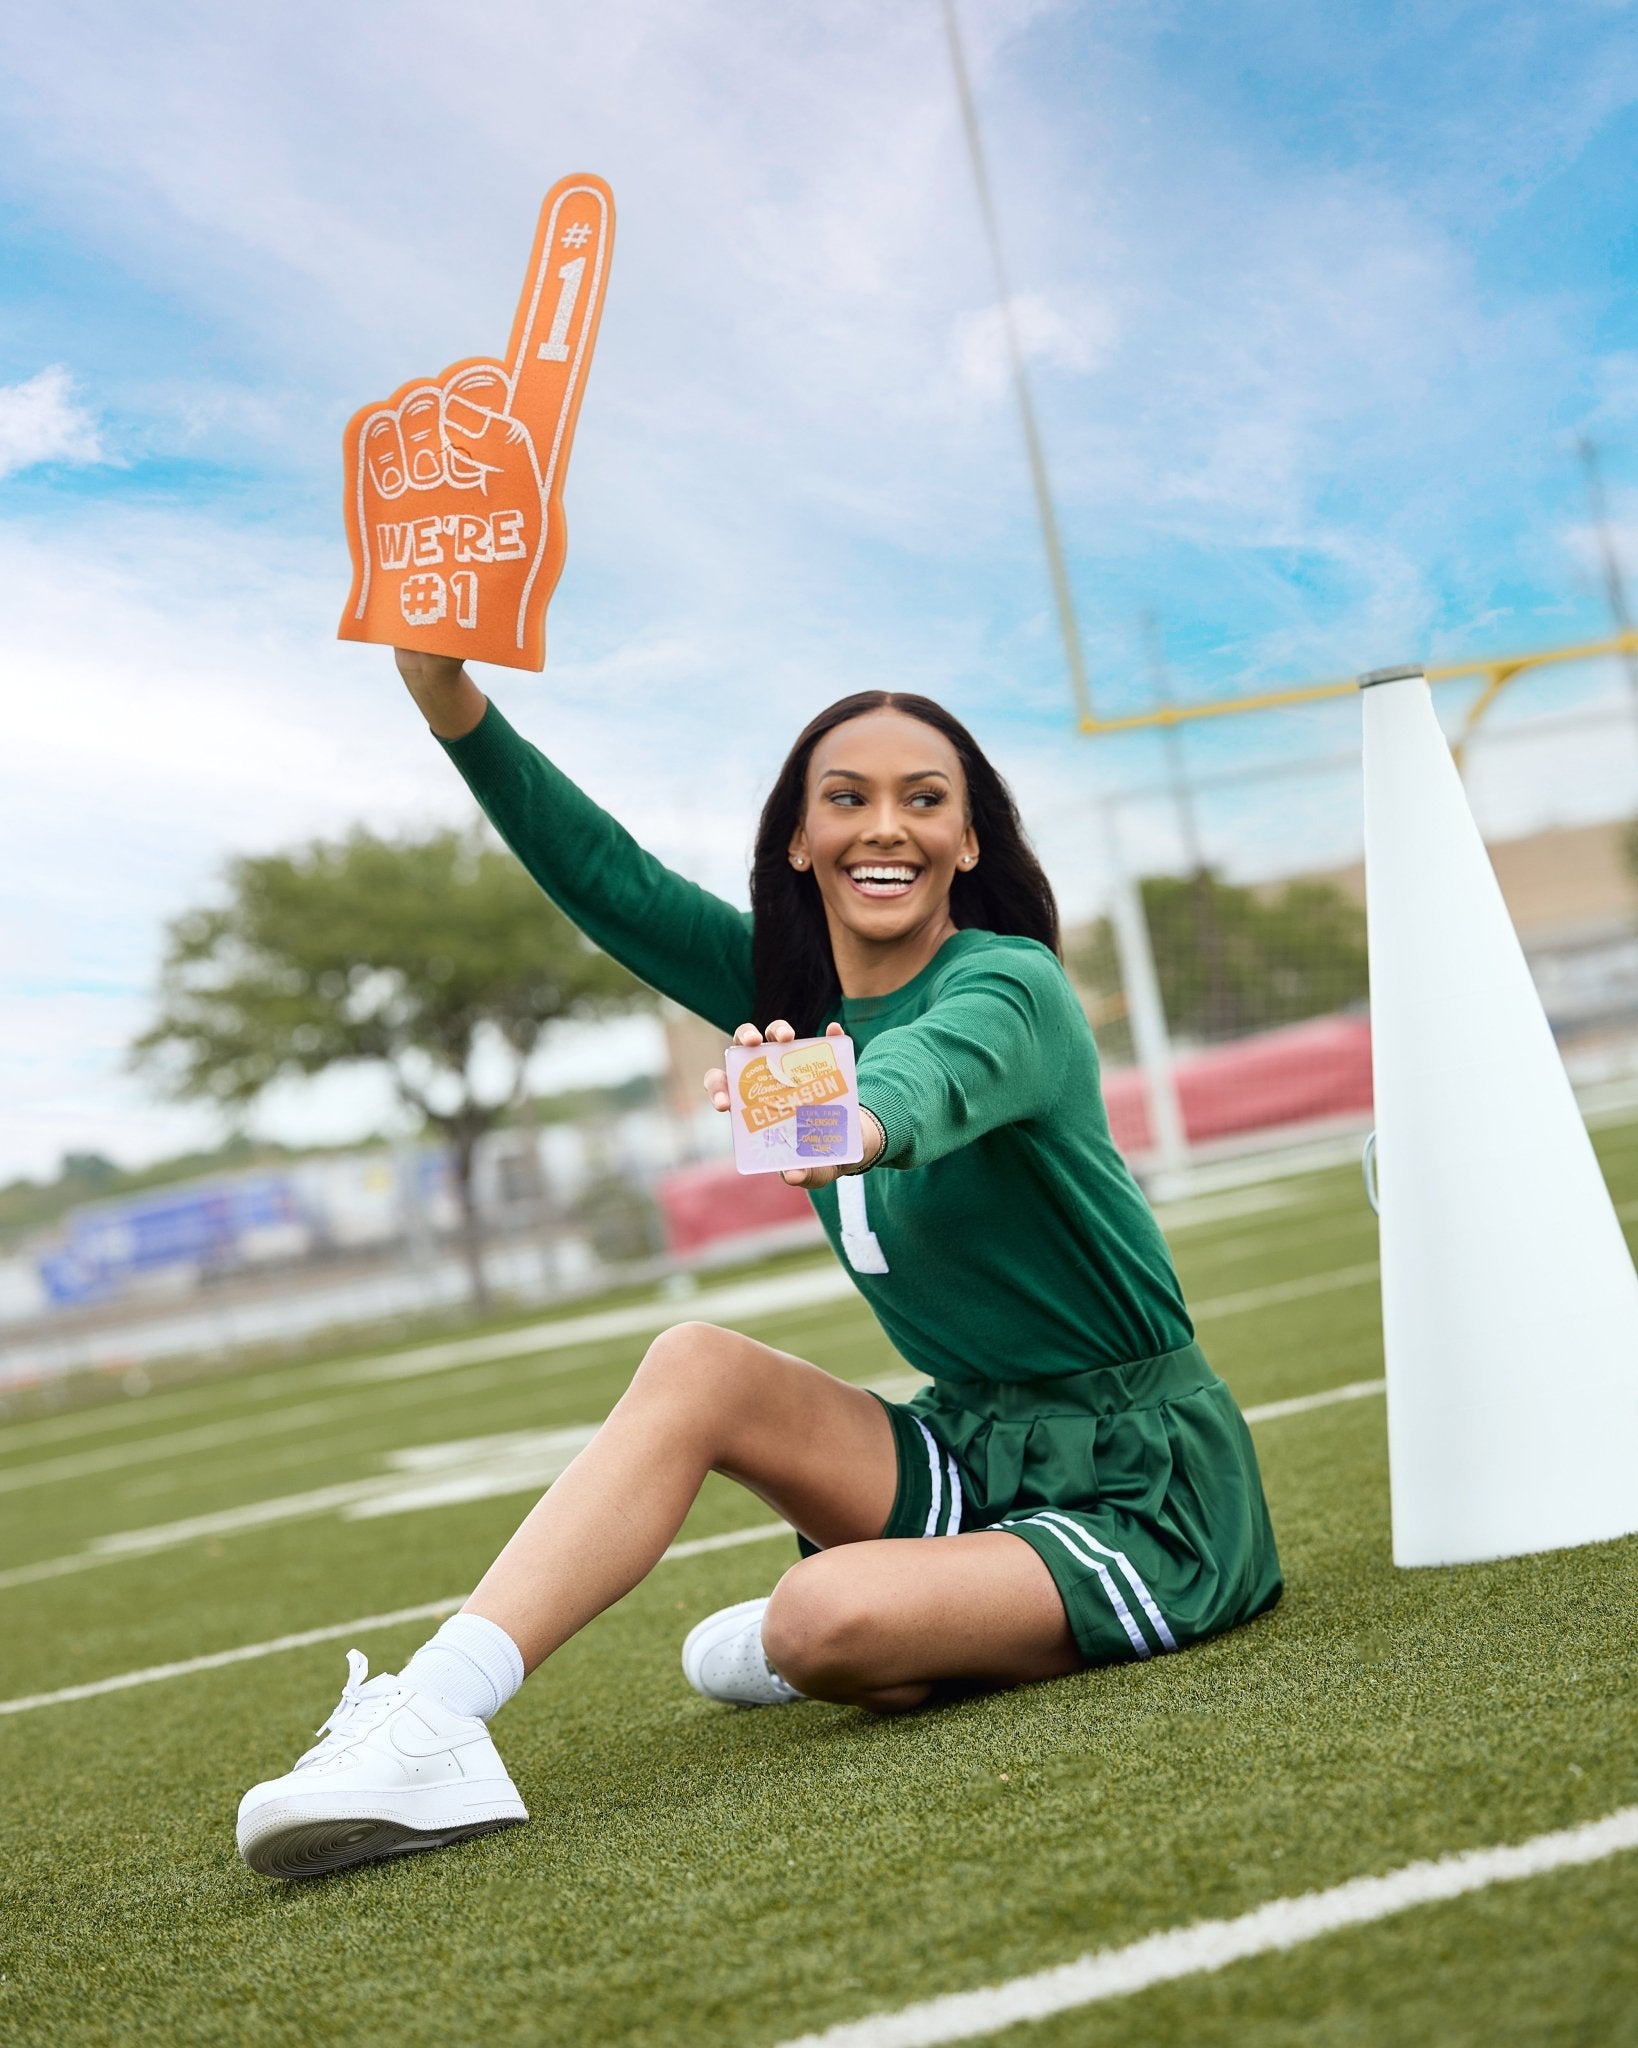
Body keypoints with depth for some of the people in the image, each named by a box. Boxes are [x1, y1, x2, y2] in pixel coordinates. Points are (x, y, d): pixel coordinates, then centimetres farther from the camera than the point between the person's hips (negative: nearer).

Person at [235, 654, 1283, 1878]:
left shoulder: (1008, 986, -17)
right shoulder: (796, 992, 4)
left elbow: (932, 1073, -41)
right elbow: (605, 876, -3)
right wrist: (447, 696, -16)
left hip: (1142, 1486, -6)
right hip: (975, 1448, 6)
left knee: (830, 1625, -29)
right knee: (696, 1367, -17)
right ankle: (431, 1722, -15)